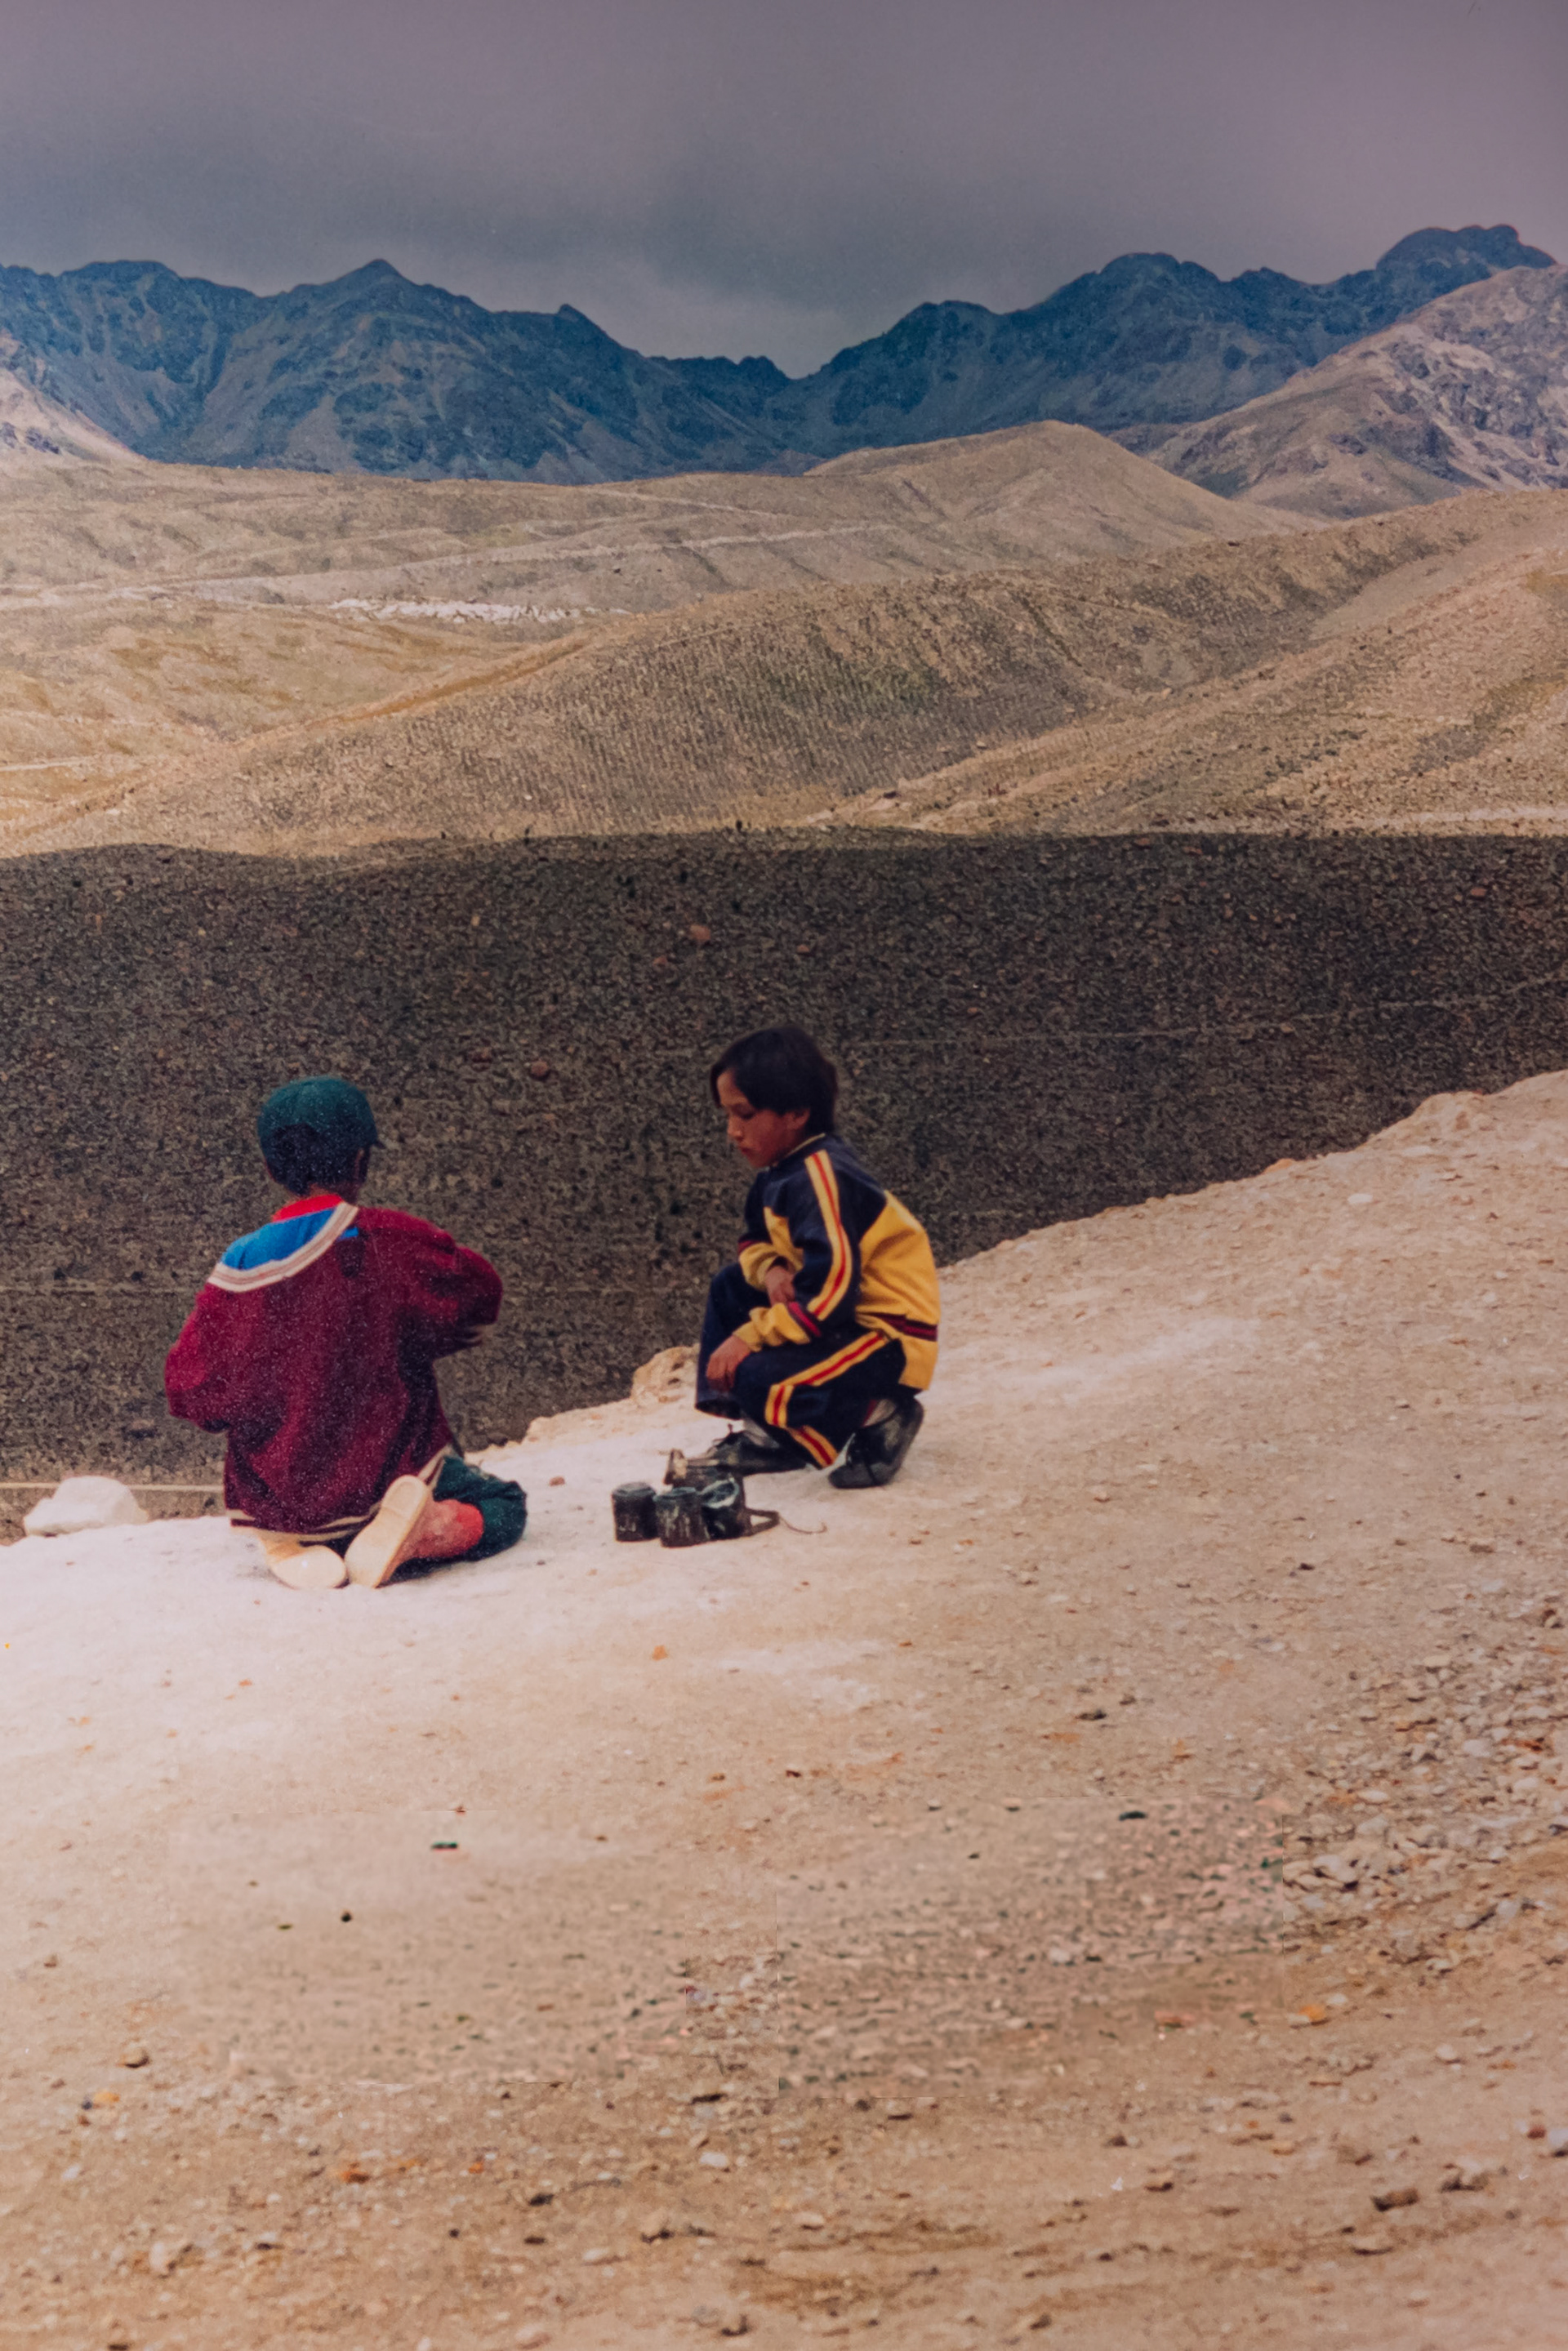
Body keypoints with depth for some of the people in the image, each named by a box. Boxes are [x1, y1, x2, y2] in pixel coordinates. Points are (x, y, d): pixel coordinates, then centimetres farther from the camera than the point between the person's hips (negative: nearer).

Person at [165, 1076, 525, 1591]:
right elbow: (479, 1295, 0)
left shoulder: (235, 1270, -6)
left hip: (269, 1505, 4)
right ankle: (417, 1533, -12)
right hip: (382, 1481, -4)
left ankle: (293, 1546, 3)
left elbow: (190, 1393, 0)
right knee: (504, 1505, 21)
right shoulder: (390, 1241, -14)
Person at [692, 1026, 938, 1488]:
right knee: (730, 1289, 16)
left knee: (758, 1378, -27)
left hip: (892, 1340, -11)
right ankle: (767, 1433, 14)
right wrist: (771, 1271, -5)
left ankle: (878, 1417, -4)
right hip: (845, 1317, 11)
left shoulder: (821, 1178, -25)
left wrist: (750, 1336, -23)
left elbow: (828, 1296, -29)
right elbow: (755, 1242, 19)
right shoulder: (782, 1169, 6)